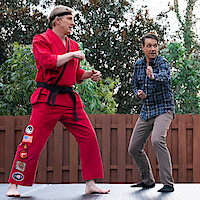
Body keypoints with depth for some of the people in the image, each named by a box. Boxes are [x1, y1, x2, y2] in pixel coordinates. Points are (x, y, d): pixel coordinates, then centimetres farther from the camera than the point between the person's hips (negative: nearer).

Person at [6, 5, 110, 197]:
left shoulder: (73, 45, 18)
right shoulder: (41, 40, -2)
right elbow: (48, 61, -20)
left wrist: (90, 74, 6)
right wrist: (71, 55, -10)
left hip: (70, 100, 7)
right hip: (47, 99, -7)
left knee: (88, 137, 1)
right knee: (32, 142, -7)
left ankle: (91, 184, 9)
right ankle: (13, 185, 4)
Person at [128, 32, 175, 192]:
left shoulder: (163, 62, -12)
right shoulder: (138, 65, 6)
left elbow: (164, 76, -35)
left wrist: (153, 76, -58)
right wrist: (139, 93, -4)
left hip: (163, 109, -7)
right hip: (146, 111, 7)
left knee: (157, 140, -31)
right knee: (134, 148, 7)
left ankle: (168, 183, -25)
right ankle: (148, 180, 27)